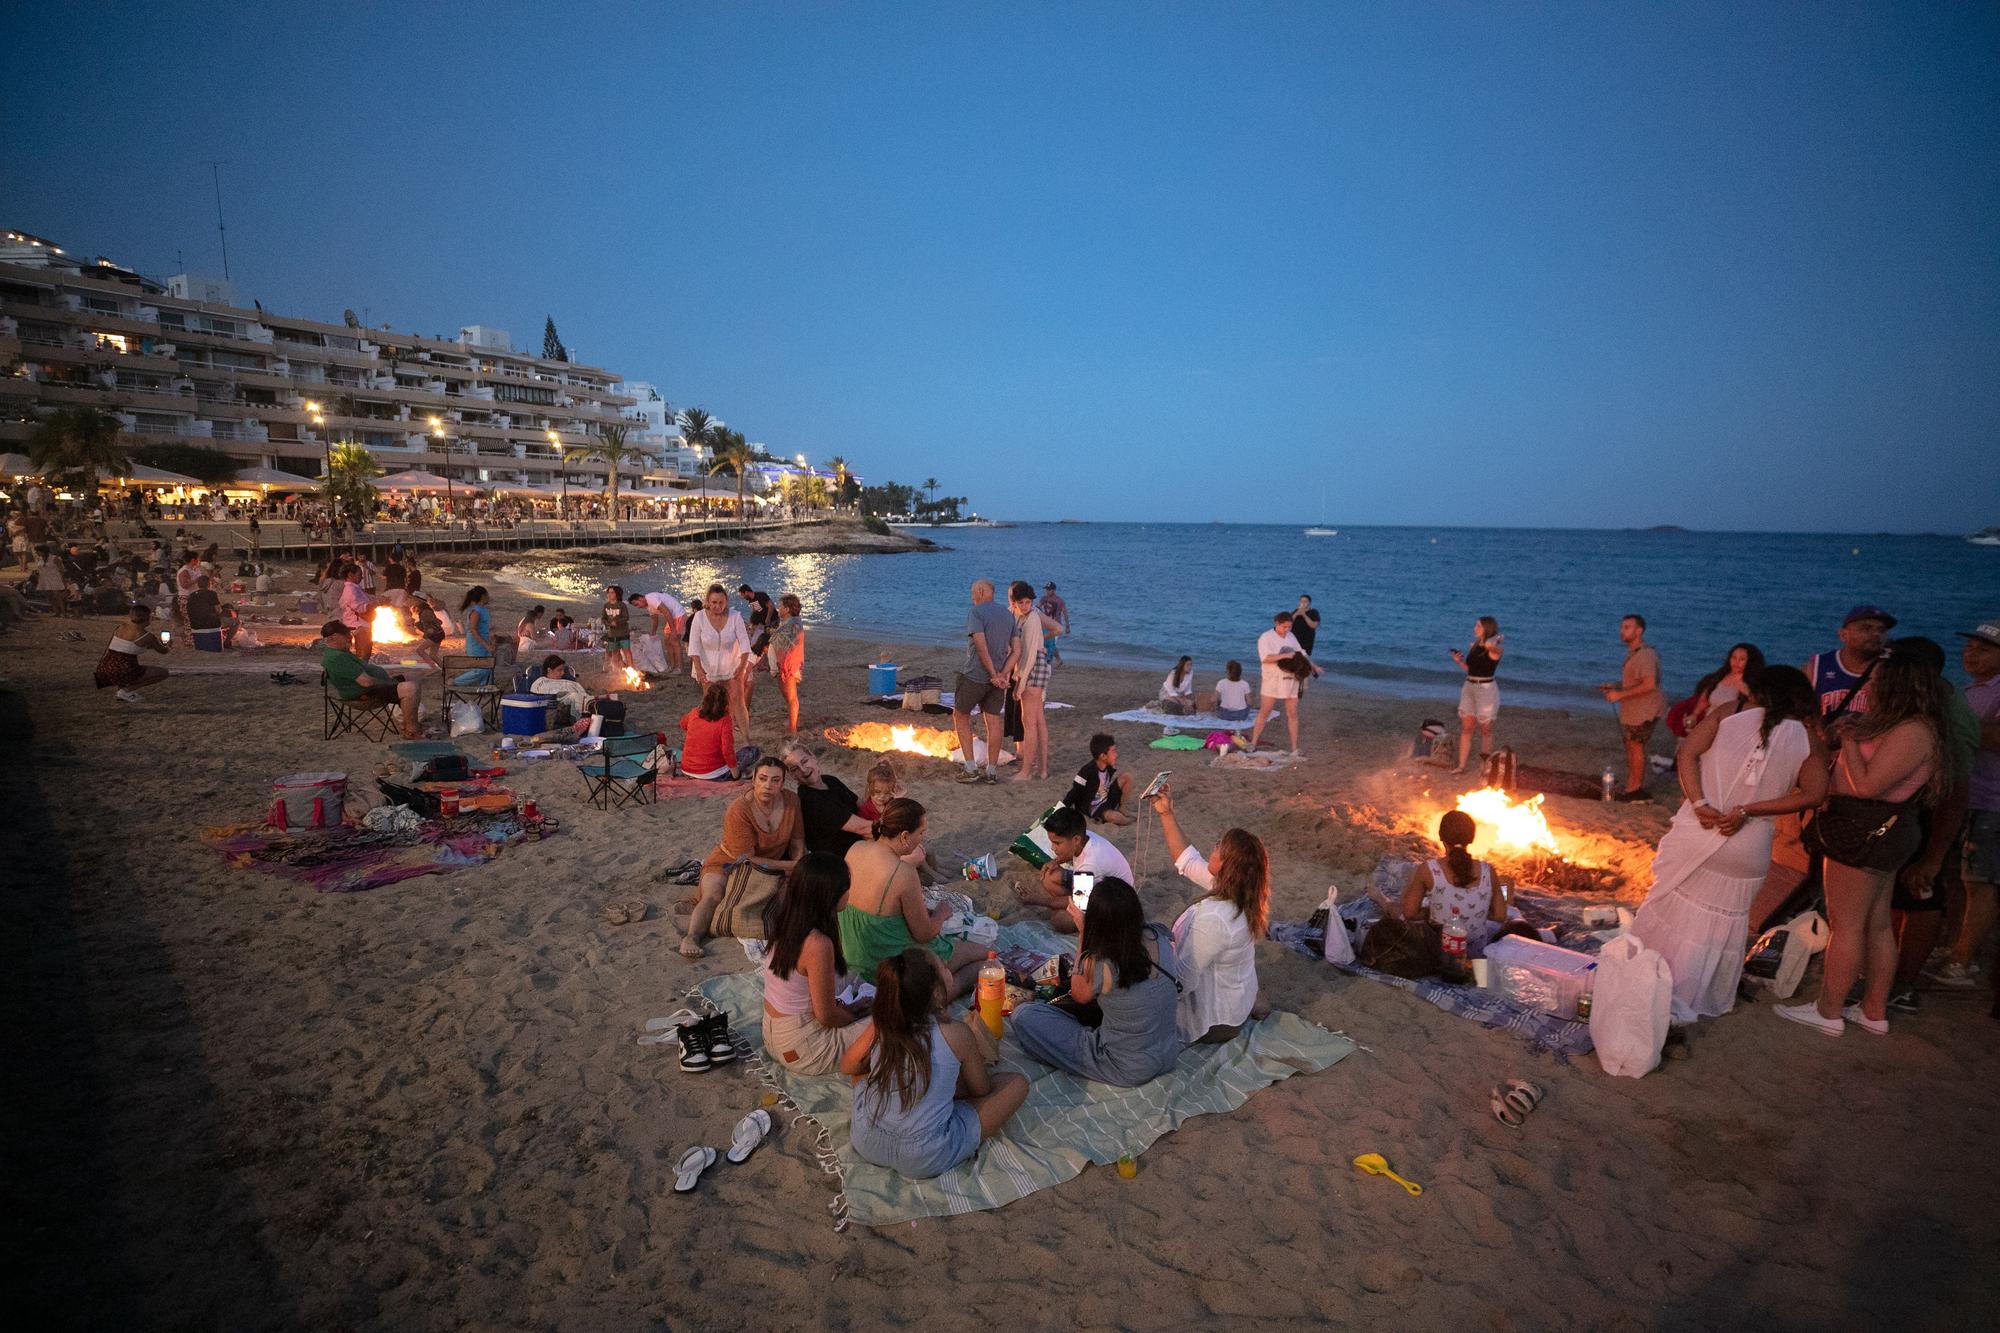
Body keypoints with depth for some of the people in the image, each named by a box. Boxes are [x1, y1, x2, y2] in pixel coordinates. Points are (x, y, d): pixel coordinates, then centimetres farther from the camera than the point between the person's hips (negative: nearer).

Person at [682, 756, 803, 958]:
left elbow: (797, 843, 0)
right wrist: (789, 865, -21)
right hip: (731, 861, -5)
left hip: (773, 863, 5)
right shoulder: (738, 810, -26)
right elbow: (747, 859, -23)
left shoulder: (791, 801, -11)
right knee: (713, 896, -32)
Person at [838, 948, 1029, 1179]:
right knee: (1017, 1084, 5)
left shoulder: (879, 1025, -7)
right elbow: (981, 1090, 1)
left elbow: (846, 1066, 11)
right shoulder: (957, 1035, -17)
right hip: (923, 1162, -4)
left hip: (866, 1146, 5)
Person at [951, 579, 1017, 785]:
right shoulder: (1008, 615, 10)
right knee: (994, 723, 8)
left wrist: (994, 675, -17)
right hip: (997, 678, 6)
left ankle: (971, 768, 5)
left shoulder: (976, 612, -11)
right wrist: (1002, 675, -5)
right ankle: (992, 772, 12)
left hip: (974, 675, -6)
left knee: (960, 716, 10)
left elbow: (981, 646, -22)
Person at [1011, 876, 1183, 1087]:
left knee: (1023, 1016, -4)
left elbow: (1079, 995, -1)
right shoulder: (1159, 937, -14)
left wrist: (1082, 931, -3)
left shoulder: (1097, 964, -27)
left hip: (1128, 1070, -6)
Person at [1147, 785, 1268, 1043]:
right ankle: (1245, 1008, 20)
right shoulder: (1236, 891, -12)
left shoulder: (1213, 919, -38)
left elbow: (1183, 980, -30)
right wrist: (1166, 814, 0)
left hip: (1214, 1020, -8)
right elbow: (1187, 860, 3)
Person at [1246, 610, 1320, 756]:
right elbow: (1266, 658, -20)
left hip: (1291, 680, 5)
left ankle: (1295, 750, 9)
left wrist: (1312, 665, 4)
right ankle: (1253, 744, 8)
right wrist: (1285, 655, -24)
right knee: (1264, 713, -1)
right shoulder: (1266, 637, -8)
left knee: (1292, 715, 4)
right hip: (1272, 680, -5)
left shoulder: (1291, 637, 11)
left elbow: (1301, 653, 19)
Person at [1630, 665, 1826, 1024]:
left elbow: (1686, 753, -10)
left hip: (1697, 830, 0)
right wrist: (1747, 811, -10)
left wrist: (1699, 803, -14)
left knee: (1676, 907, 16)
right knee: (1723, 923, 16)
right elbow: (1813, 794, -6)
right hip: (1747, 849, 1)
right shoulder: (1806, 737, 3)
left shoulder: (1730, 710, 1)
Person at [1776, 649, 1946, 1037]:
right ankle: (1874, 1012, 27)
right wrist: (1849, 735, 3)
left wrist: (1849, 740, -13)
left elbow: (1866, 785, -23)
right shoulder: (1901, 727, 12)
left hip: (1867, 834, -10)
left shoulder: (1912, 732, -20)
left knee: (1845, 925, -1)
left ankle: (1828, 1012, 8)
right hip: (1883, 831, 10)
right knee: (1877, 925, 17)